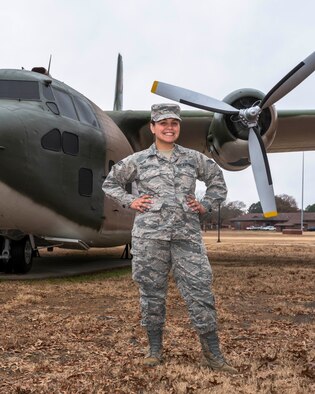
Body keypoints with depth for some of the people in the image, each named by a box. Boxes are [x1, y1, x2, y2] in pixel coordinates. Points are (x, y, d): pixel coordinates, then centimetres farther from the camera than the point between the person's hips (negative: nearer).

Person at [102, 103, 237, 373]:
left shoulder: (194, 158, 12)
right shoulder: (137, 160, 8)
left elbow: (218, 181, 25)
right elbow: (110, 183, 18)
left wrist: (206, 205, 10)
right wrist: (130, 202, 3)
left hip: (188, 234, 1)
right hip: (149, 234, 0)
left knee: (199, 290, -1)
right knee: (151, 292, 6)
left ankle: (213, 353, 8)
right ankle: (155, 349, 21)